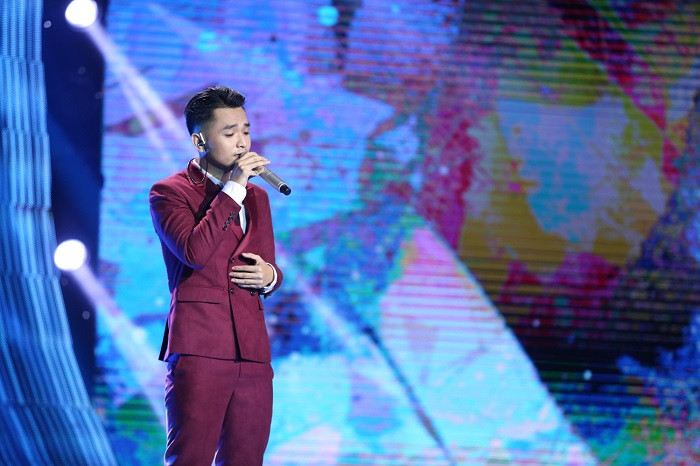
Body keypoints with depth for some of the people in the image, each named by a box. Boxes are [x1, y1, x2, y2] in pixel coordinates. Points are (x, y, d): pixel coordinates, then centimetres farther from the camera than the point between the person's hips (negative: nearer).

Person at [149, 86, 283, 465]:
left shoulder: (256, 197, 21)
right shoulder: (169, 192, 0)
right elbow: (195, 252, -17)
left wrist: (269, 276, 4)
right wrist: (232, 189, -13)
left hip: (252, 352, 6)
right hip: (199, 349, -6)